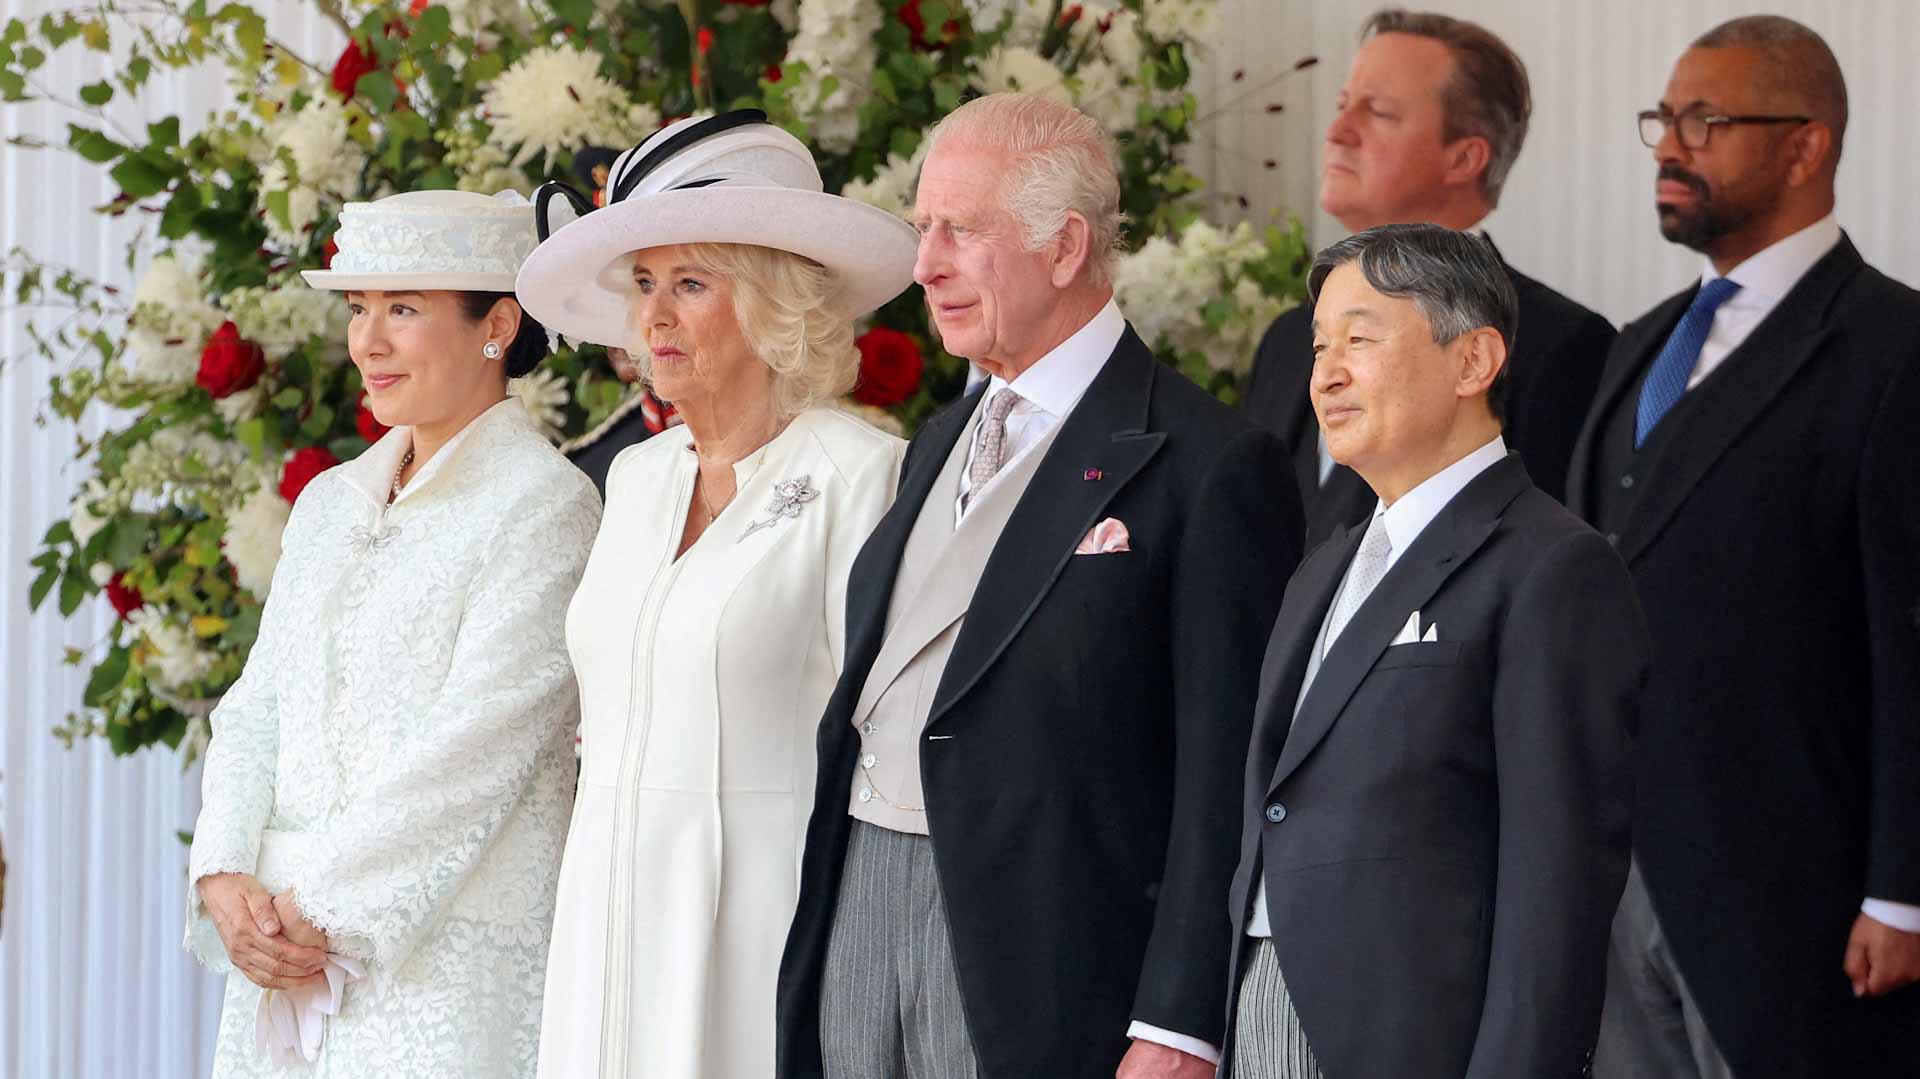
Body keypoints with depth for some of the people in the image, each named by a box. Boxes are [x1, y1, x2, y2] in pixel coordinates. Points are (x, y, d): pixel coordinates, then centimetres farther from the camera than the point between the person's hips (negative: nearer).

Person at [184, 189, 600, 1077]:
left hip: (446, 964, -6)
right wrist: (226, 879, -5)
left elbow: (473, 749, -14)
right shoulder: (330, 502, 15)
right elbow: (255, 708, 11)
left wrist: (322, 912, -15)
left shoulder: (545, 506, -7)